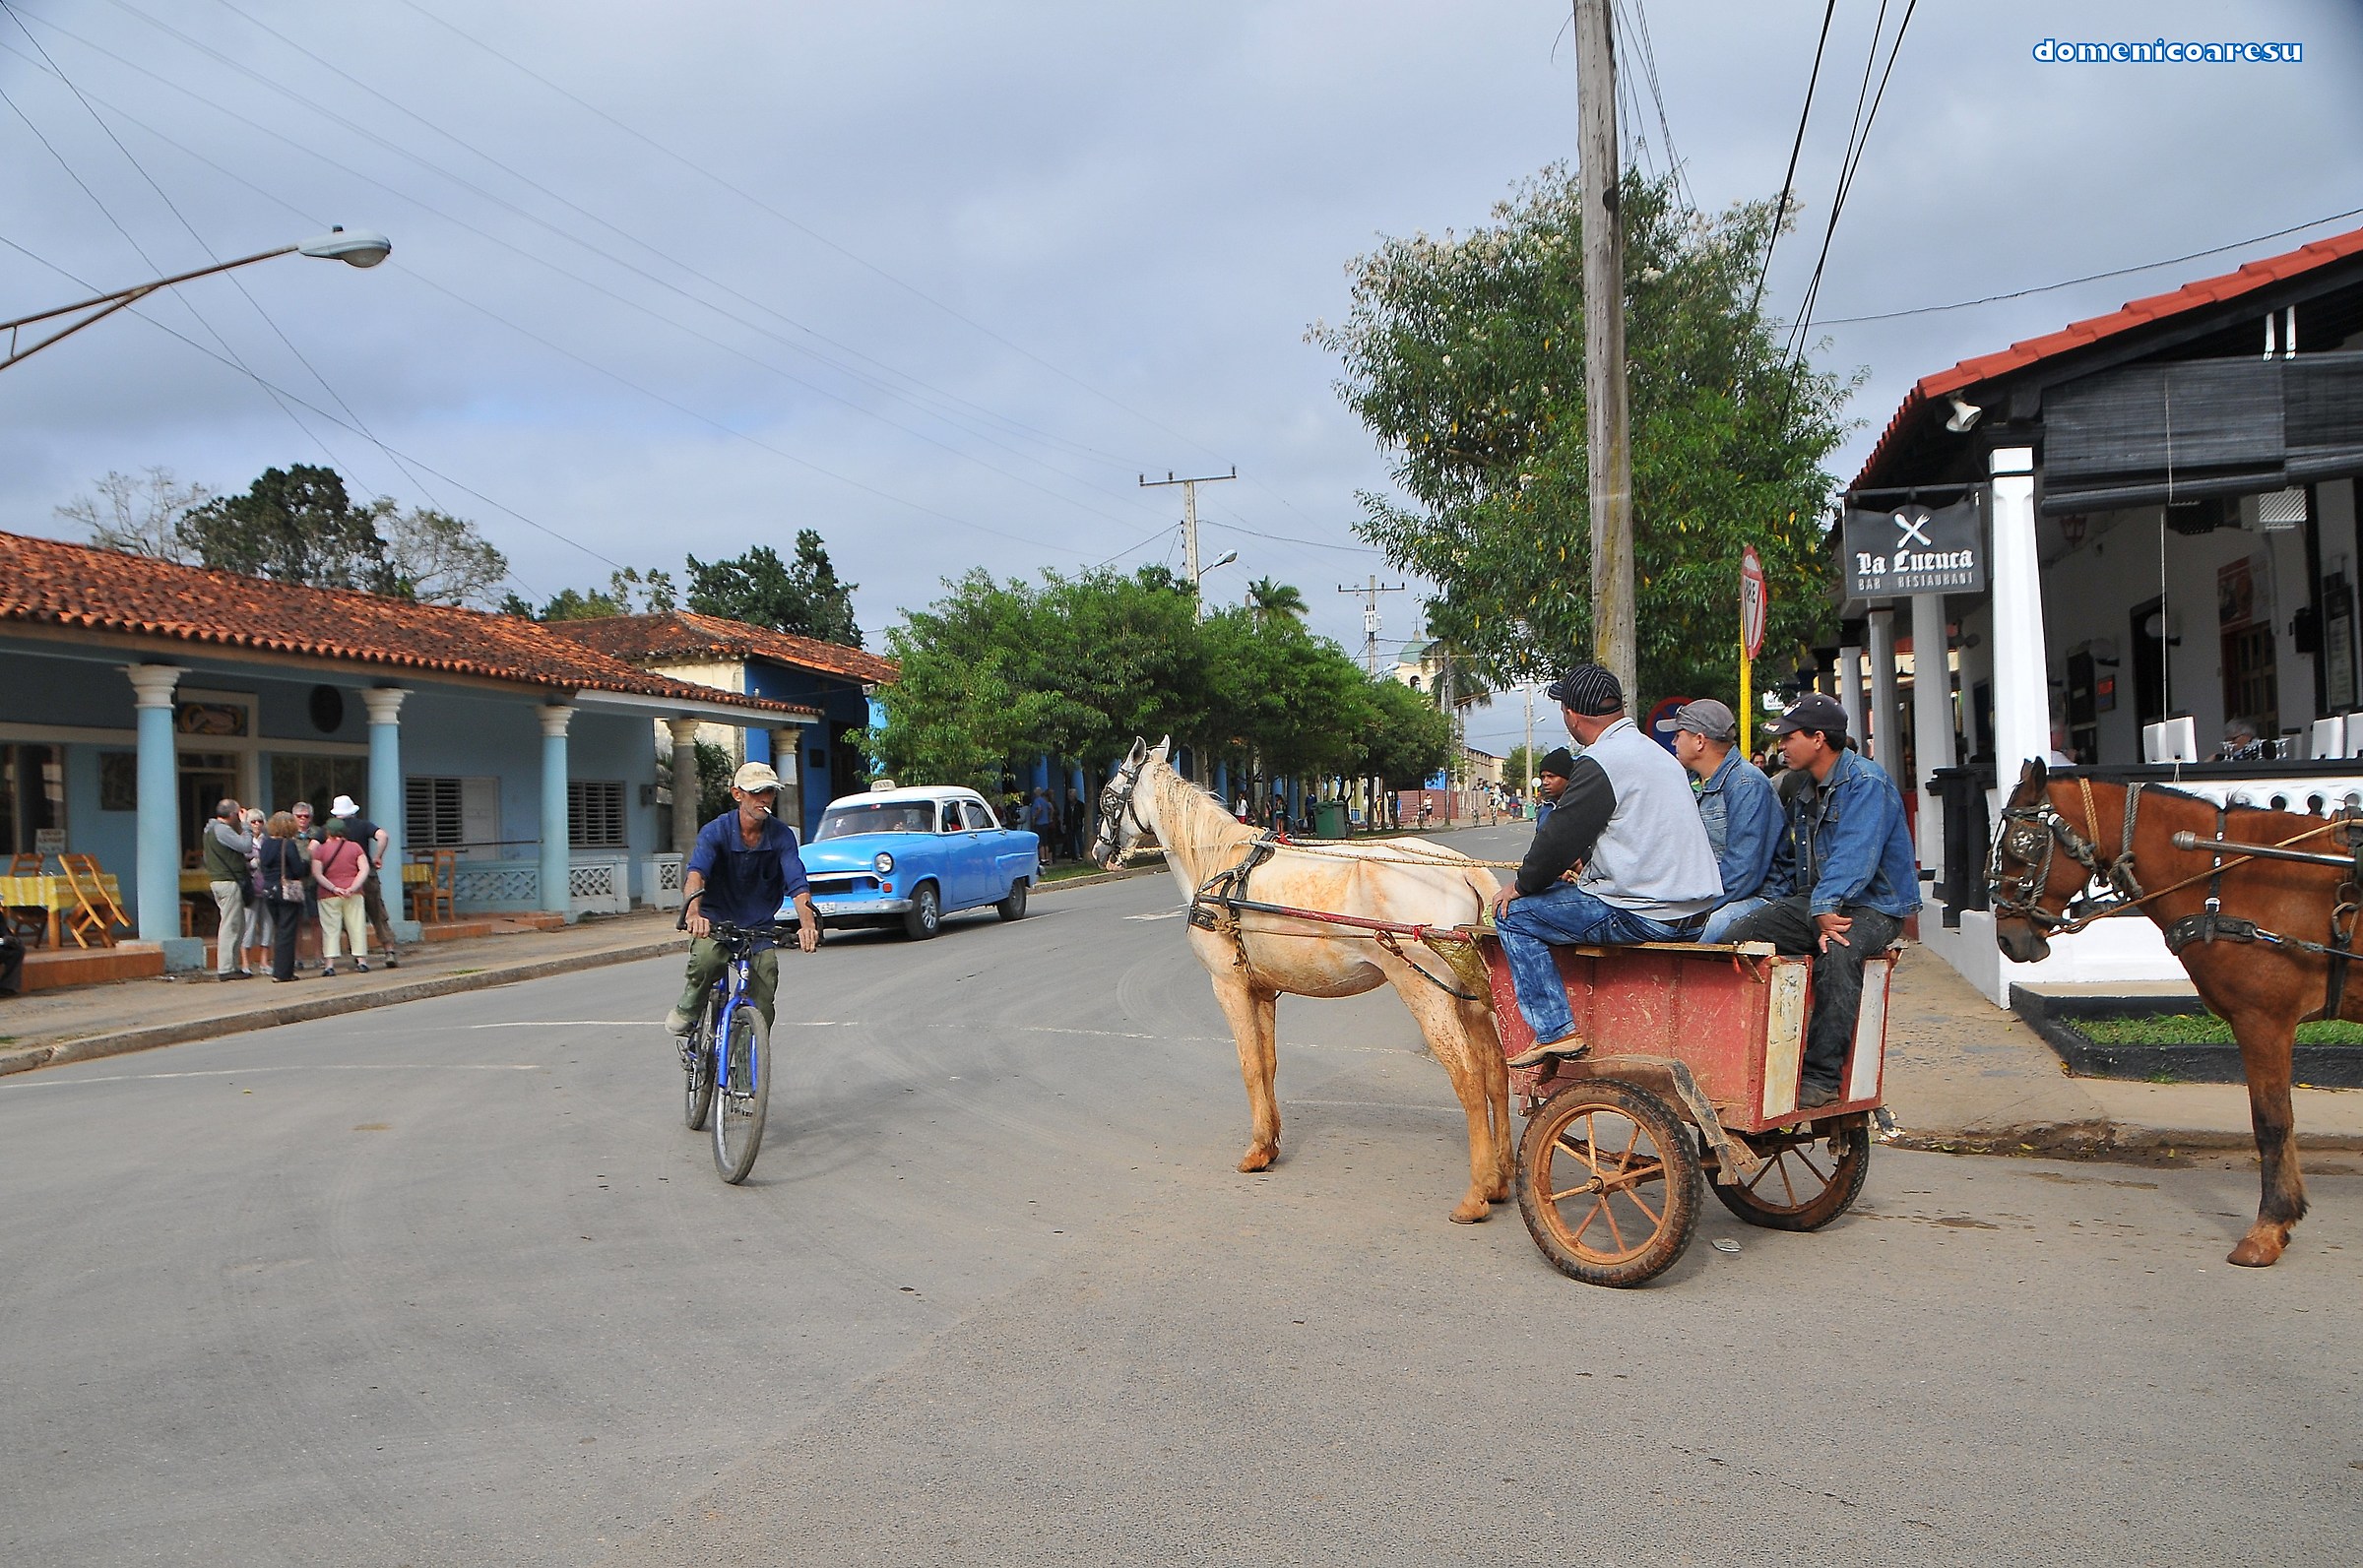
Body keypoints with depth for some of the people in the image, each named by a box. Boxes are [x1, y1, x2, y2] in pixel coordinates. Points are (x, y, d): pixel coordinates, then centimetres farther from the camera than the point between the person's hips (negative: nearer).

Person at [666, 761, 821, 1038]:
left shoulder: (782, 836, -10)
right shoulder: (715, 831, -16)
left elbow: (797, 883, -23)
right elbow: (696, 872, -33)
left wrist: (808, 923, -43)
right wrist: (693, 912, -54)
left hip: (760, 925, 2)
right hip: (716, 921, -2)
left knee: (762, 1011, -9)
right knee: (706, 958, -33)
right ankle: (687, 1010, -3)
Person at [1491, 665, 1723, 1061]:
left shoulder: (1599, 764, -14)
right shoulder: (1655, 752, 16)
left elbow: (1559, 837, -11)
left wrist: (1521, 886, 4)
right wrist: (1587, 860, 38)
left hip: (1642, 916, -10)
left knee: (1515, 915, -3)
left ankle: (1556, 1032, -7)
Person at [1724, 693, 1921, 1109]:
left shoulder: (1865, 781, -12)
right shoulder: (1803, 789, 16)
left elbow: (1855, 856, -25)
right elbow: (1785, 859, 25)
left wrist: (1825, 907, -35)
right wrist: (1774, 908, 9)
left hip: (1871, 905, -8)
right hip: (1811, 901, 8)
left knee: (1837, 952, -38)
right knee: (1735, 939, -13)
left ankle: (1821, 1076, -32)